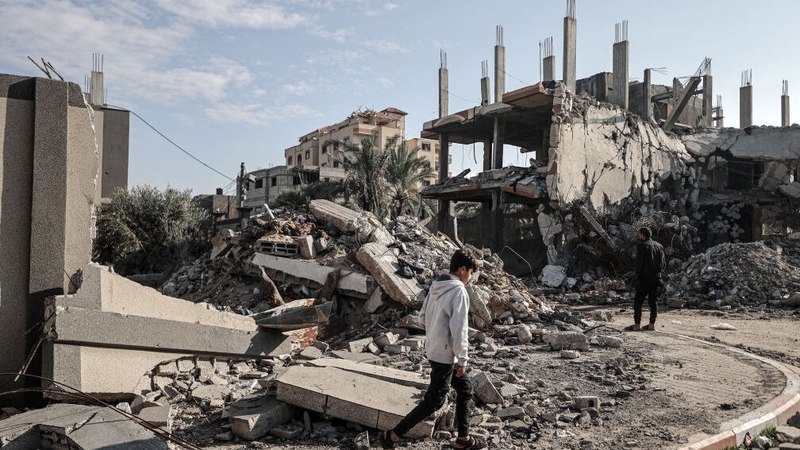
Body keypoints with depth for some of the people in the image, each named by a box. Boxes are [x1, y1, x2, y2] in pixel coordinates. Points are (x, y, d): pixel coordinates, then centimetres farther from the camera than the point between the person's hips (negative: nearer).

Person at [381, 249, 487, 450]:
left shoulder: (435, 286, 4)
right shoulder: (459, 291, -19)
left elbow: (423, 316, 9)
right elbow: (459, 329, -21)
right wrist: (462, 359, -14)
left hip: (433, 349, 9)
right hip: (446, 354, -9)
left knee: (465, 388, 20)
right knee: (434, 401, 3)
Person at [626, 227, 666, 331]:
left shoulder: (642, 245, -10)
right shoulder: (659, 246, 12)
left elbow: (639, 263, -14)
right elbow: (663, 263, 13)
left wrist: (638, 277, -9)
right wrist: (657, 272, 15)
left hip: (645, 277, -7)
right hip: (656, 277, 7)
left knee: (638, 301, -2)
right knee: (653, 301, 11)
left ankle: (637, 324, -3)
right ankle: (652, 324, 13)